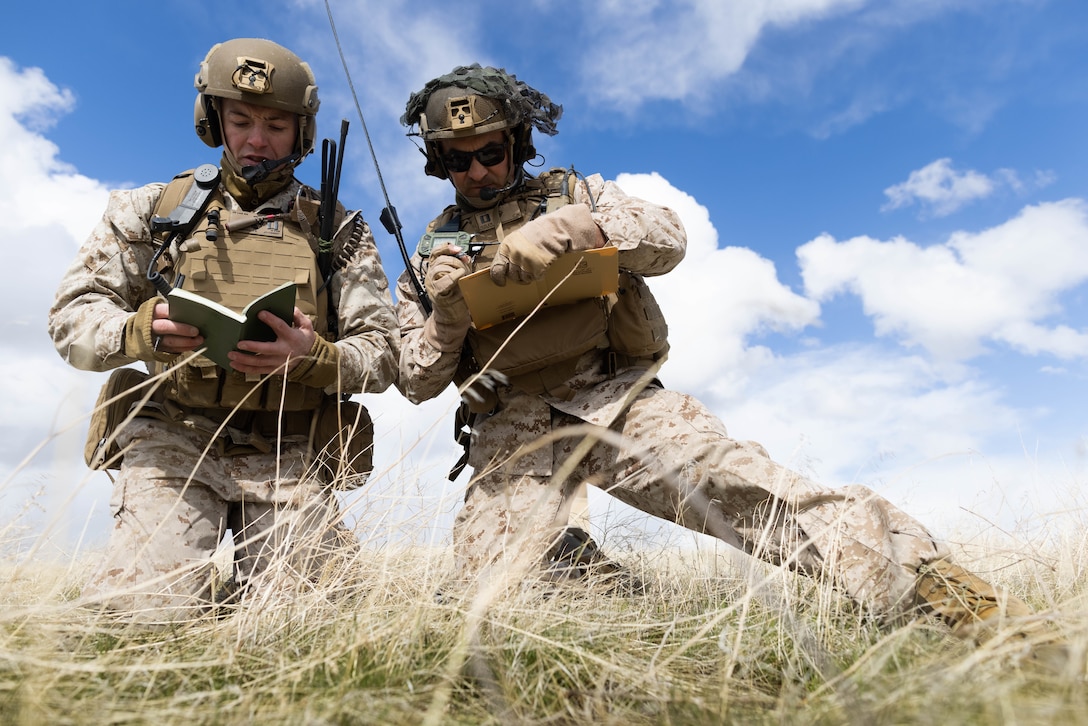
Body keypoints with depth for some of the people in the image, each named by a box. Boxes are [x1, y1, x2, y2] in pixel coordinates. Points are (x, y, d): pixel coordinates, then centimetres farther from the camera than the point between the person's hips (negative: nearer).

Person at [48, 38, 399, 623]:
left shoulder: (337, 231, 8)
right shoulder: (153, 209, 10)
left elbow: (383, 355, 2)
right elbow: (72, 317, 6)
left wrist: (309, 355, -19)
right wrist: (140, 330, -17)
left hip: (289, 460, 0)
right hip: (174, 444, 1)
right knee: (146, 609, -18)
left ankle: (239, 590, 24)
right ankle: (206, 586, 19)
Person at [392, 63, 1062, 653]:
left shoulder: (568, 193, 14)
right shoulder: (432, 255, 17)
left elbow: (668, 238, -3)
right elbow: (418, 382, 12)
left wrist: (567, 227, -18)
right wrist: (447, 319, -9)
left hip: (615, 397, -1)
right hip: (514, 434, 2)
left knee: (739, 482, -23)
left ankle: (943, 593, -21)